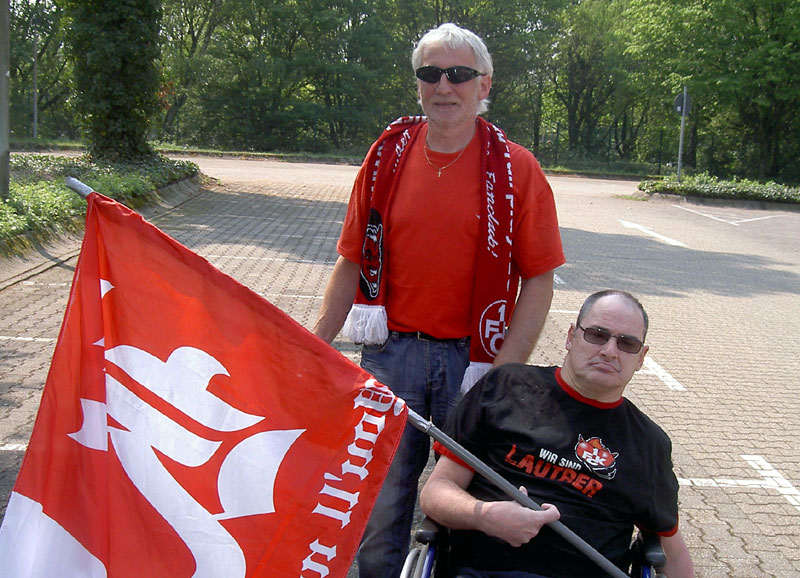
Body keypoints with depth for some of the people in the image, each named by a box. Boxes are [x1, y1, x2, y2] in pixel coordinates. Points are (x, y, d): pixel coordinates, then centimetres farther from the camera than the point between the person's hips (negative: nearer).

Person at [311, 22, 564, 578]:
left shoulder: (516, 169, -3)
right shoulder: (388, 154, 4)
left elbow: (538, 281, -4)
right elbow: (353, 262, 9)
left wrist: (502, 373, -12)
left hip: (473, 355, -1)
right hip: (392, 350, 2)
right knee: (379, 500, 8)